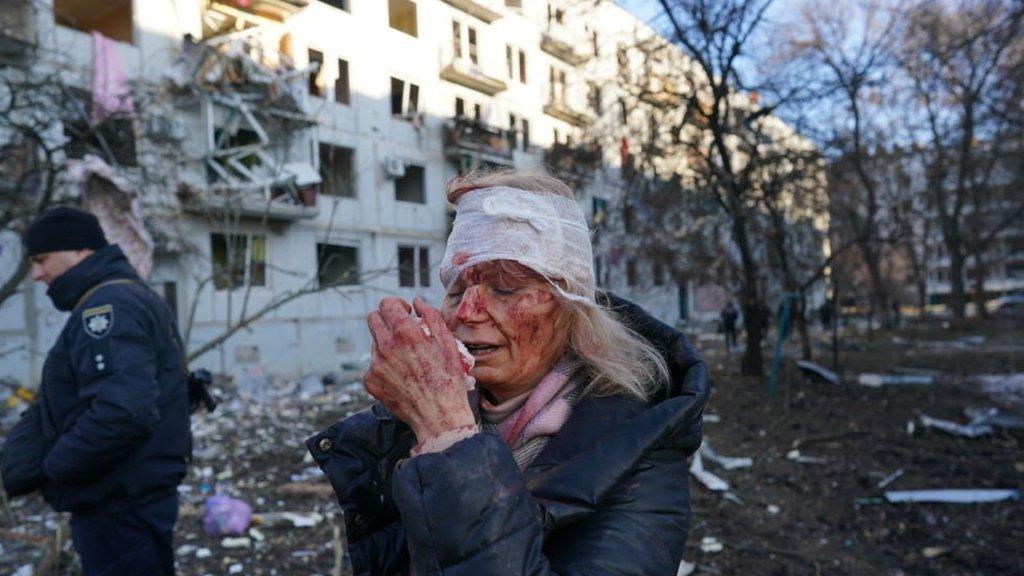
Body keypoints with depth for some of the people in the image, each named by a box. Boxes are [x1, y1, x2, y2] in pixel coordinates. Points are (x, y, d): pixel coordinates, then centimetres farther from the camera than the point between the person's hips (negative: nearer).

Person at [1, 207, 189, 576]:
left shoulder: (107, 305, -19)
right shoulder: (131, 296, 14)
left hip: (120, 510, -10)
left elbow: (122, 413, -32)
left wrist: (53, 466, -17)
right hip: (139, 497, 10)